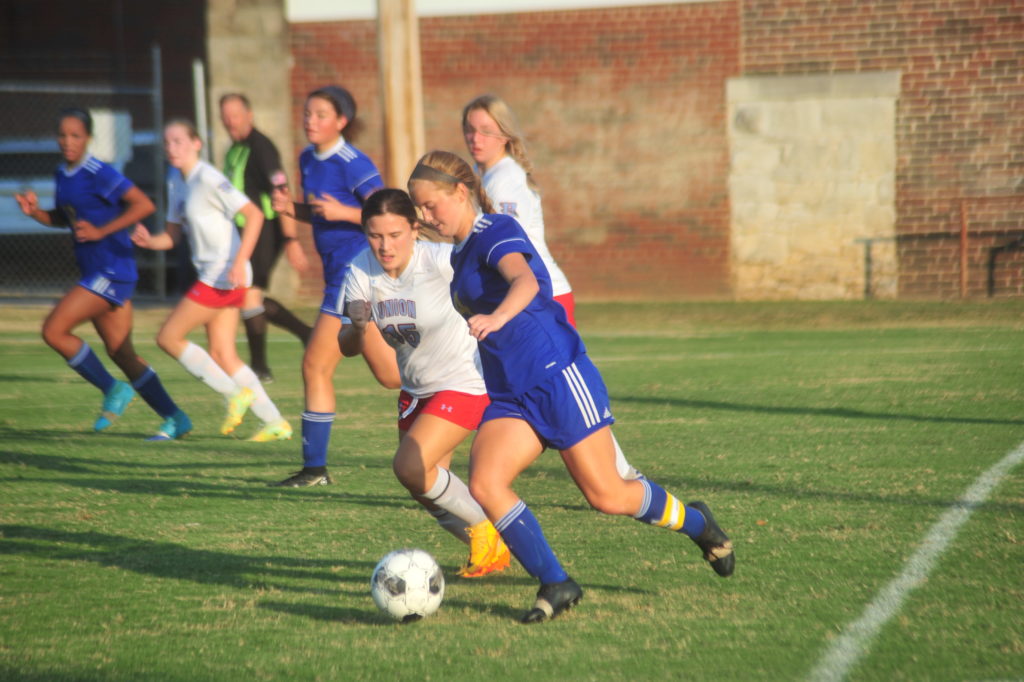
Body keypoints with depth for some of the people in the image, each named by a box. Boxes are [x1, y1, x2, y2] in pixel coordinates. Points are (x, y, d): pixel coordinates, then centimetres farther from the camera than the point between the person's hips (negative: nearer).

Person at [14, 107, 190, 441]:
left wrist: (101, 231, -21)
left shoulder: (98, 173, -15)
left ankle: (112, 389, 0)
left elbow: (144, 204, -20)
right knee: (122, 354, 9)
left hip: (112, 272, -9)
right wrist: (35, 212, 5)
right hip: (95, 272, 9)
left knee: (53, 330, -13)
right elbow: (63, 218, 25)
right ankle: (175, 418, 14)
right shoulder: (63, 175, 11)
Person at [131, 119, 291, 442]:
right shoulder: (178, 186, 14)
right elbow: (172, 236, 18)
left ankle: (235, 394, 0)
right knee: (222, 355, 8)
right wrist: (148, 240, -5)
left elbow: (254, 214, -19)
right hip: (211, 275, 9)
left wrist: (239, 262, -25)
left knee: (168, 337, -5)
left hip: (224, 274, -9)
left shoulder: (208, 179, -13)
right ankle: (275, 423, 10)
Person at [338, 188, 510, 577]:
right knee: (427, 491, 9)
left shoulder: (441, 261, -26)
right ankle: (492, 552, 32)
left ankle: (485, 528, 4)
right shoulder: (362, 272, -10)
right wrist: (356, 328, -29)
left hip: (465, 381, -7)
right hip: (416, 388, 7)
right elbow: (348, 348, -8)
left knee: (410, 466, -19)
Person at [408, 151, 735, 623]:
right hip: (508, 395, 8)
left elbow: (525, 281, -34)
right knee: (483, 484, -16)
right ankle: (555, 585, -12)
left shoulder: (496, 232, -12)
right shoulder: (461, 253, 15)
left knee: (607, 496, -3)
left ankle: (695, 522, 26)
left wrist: (496, 318, -51)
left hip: (558, 376, -8)